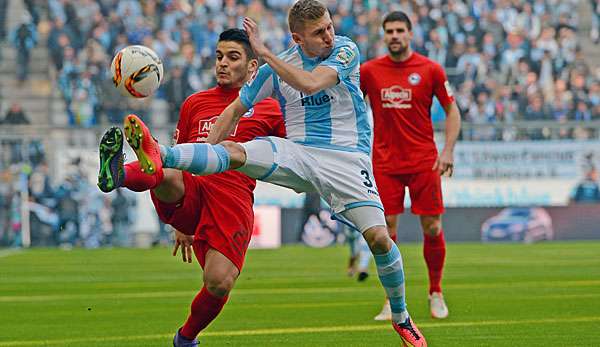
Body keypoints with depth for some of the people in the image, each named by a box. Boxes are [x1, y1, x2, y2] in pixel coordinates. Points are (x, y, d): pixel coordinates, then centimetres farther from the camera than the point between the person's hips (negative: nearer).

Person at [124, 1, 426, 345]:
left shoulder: (345, 50, -4)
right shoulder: (277, 66, 5)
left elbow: (310, 84, -23)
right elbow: (235, 111, 13)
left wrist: (264, 51, -20)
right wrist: (203, 158, 7)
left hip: (347, 156, -2)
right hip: (297, 153, 2)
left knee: (378, 237, -15)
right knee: (233, 150, -25)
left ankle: (401, 318, 8)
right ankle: (160, 157, -51)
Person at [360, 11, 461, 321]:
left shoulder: (430, 69, -1)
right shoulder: (369, 71, 3)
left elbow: (452, 110, 4)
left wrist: (448, 150, -6)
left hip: (424, 162, -1)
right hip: (385, 164, 1)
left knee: (432, 228, -1)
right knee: (386, 230, -4)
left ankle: (435, 293, 18)